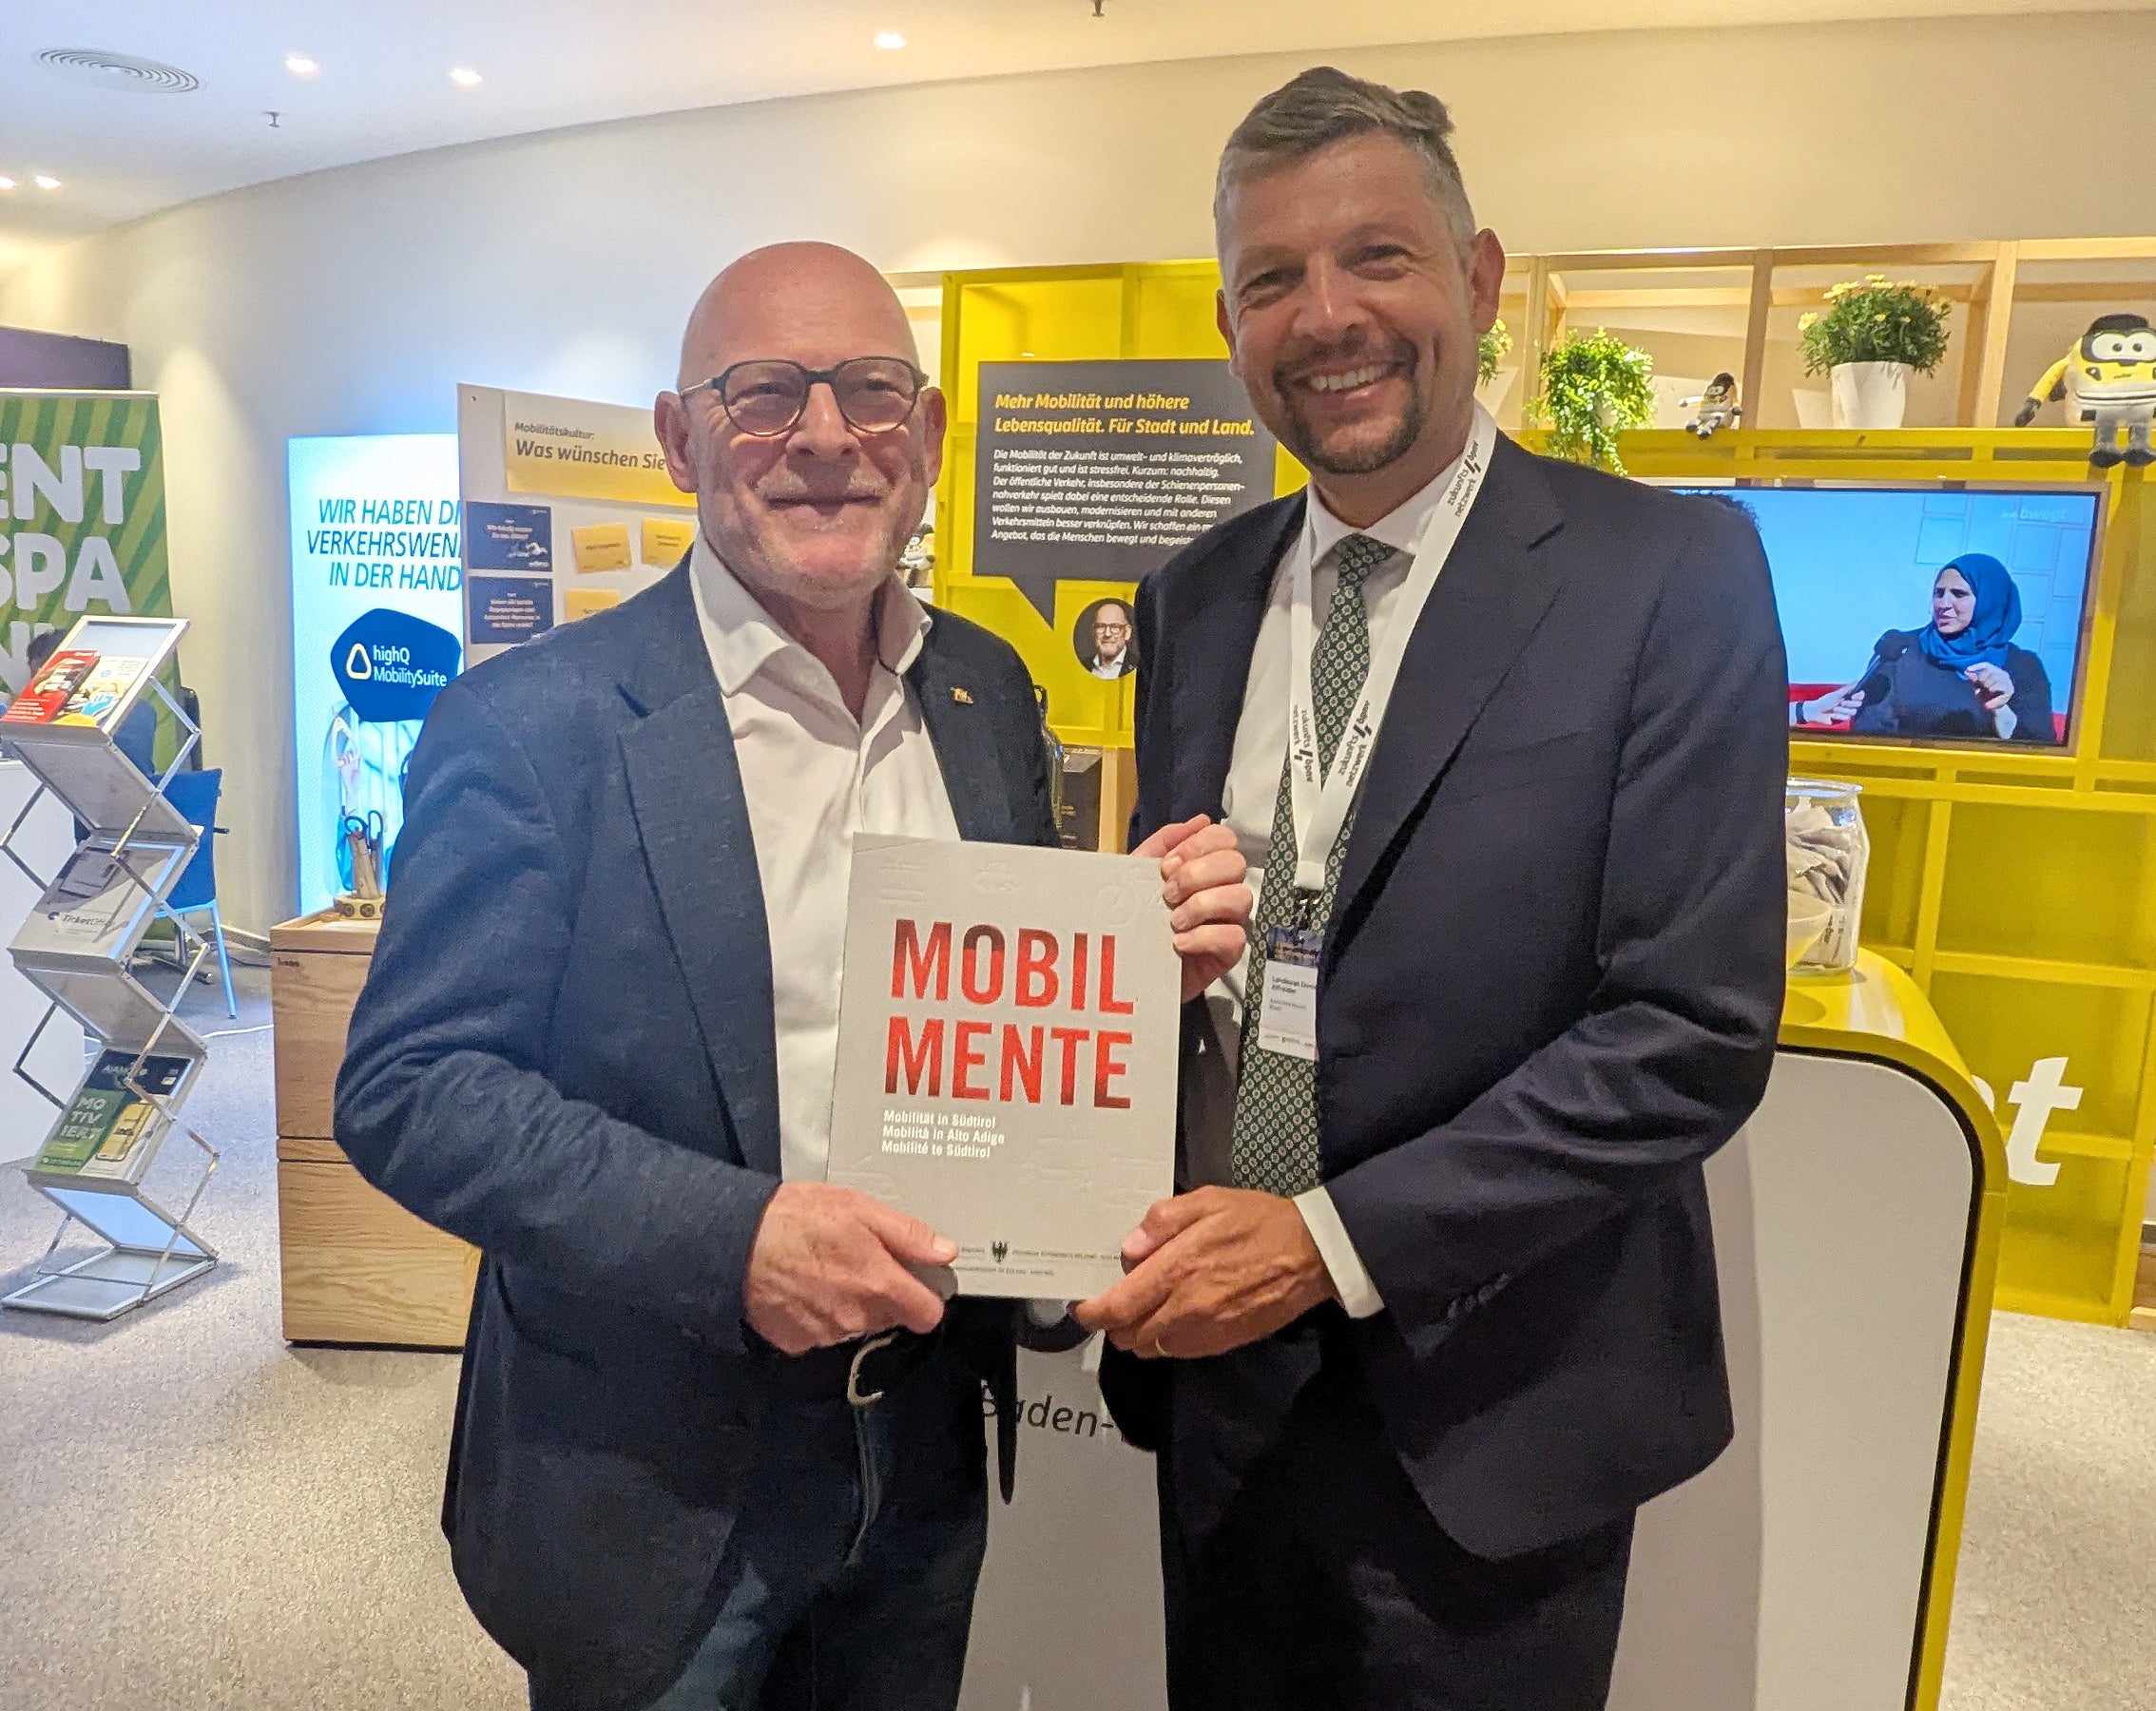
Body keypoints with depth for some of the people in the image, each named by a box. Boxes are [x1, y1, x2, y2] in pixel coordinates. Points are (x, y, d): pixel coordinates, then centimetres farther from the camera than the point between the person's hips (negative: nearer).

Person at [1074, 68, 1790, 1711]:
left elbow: (1696, 1030, -17)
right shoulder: (1196, 597, 5)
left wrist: (1337, 1237, -20)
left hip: (1485, 1408, -4)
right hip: (1219, 1371, 5)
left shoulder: (1669, 573, -11)